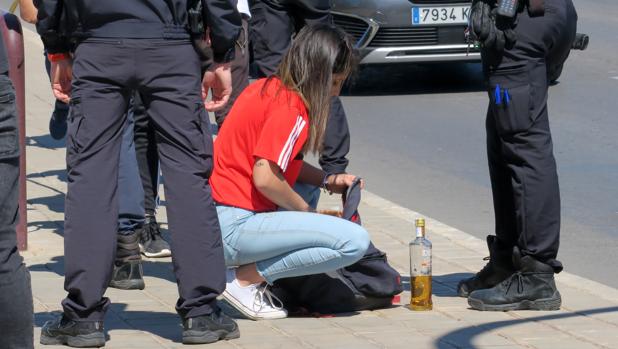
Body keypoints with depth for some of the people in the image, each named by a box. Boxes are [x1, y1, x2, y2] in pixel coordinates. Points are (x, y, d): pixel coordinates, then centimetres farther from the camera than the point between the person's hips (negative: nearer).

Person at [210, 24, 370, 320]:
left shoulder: (264, 87, 13)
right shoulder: (292, 109, -14)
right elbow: (265, 178, -22)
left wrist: (327, 180, 11)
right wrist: (308, 212, -6)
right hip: (233, 227, -10)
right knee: (356, 241, -17)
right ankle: (246, 279, -8)